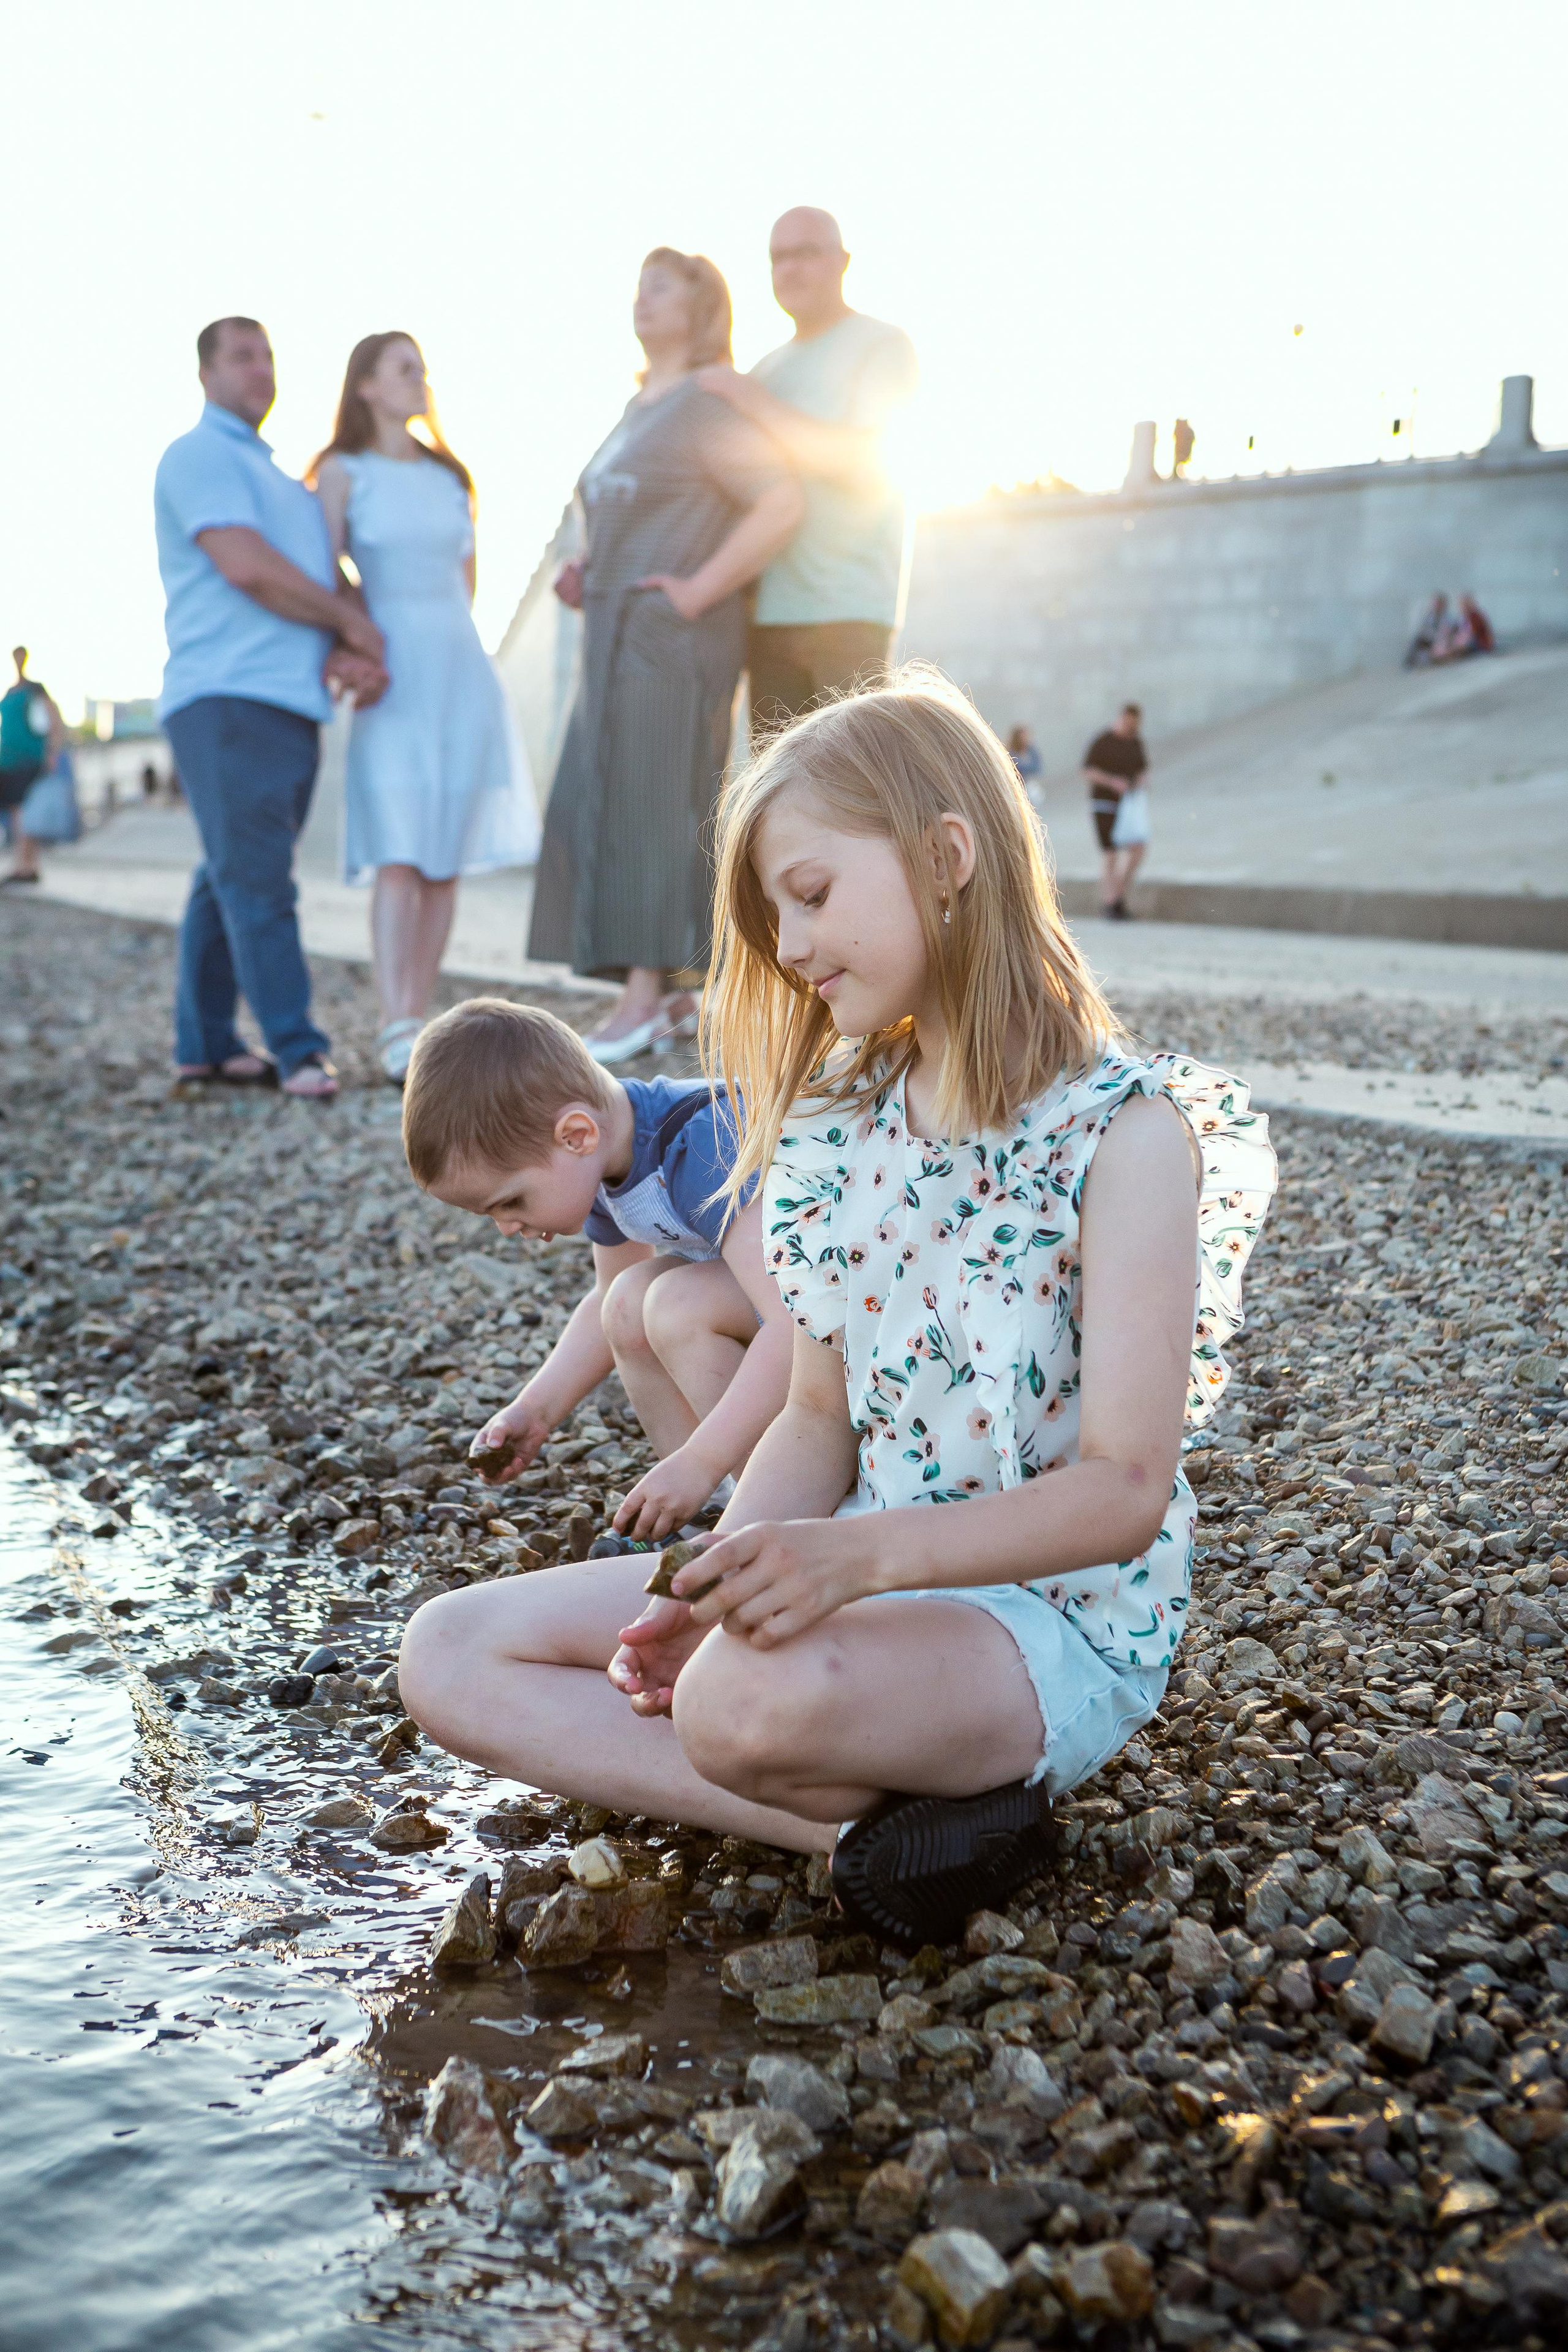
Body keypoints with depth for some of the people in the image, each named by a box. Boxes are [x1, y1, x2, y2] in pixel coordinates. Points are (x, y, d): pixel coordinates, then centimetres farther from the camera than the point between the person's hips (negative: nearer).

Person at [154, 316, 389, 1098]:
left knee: (232, 880, 10)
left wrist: (348, 650, -2)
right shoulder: (199, 456, -1)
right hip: (227, 697, -9)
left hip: (292, 701, 9)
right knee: (255, 878, -12)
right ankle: (297, 1051, -16)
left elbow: (331, 577, 20)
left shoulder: (280, 476, 27)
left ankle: (206, 1044, 14)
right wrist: (351, 624, -4)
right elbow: (247, 566, -14)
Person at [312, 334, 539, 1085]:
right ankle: (397, 1033, -20)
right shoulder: (344, 473, 5)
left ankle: (417, 1019, 7)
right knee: (400, 856, -15)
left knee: (448, 859, 1)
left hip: (462, 669, 5)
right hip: (393, 676, -5)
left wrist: (447, 636, 11)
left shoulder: (450, 476, 19)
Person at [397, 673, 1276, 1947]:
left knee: (754, 1695, -39)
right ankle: (865, 1820, -13)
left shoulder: (1123, 1127, -15)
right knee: (451, 1652, -4)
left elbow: (1123, 1491, -20)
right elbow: (821, 1420, 9)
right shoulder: (842, 1125, 6)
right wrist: (721, 1586, -10)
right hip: (856, 1582, 8)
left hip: (1056, 1622, -8)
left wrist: (858, 1554, -32)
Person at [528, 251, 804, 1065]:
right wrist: (583, 573, 17)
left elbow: (782, 504, -19)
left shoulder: (709, 408, -7)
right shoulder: (638, 410, 21)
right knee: (603, 809, 6)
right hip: (619, 636, 9)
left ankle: (646, 994, -10)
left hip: (673, 639, -9)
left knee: (650, 807, -11)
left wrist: (700, 590, -18)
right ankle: (670, 994, 9)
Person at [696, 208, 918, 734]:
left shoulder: (883, 346, 4)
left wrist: (755, 403, -8)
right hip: (770, 611, 6)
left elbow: (863, 461, -10)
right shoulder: (769, 368, 24)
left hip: (849, 611, -6)